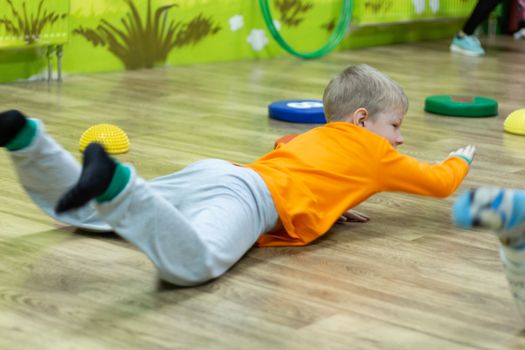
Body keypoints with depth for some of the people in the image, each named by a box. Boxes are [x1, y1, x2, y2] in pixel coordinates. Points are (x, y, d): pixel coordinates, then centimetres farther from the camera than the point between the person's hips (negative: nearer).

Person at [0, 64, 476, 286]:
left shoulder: (316, 137, 35)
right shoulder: (376, 153, 17)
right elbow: (441, 183, 26)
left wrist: (329, 204, 46)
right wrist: (460, 159, 48)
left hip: (211, 172, 8)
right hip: (246, 198, -8)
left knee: (79, 212, 11)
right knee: (190, 264, -39)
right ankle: (113, 183, -55)